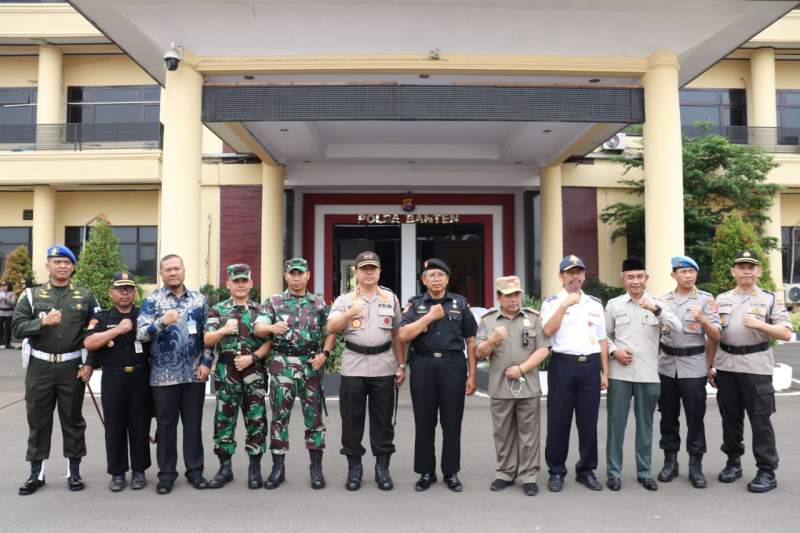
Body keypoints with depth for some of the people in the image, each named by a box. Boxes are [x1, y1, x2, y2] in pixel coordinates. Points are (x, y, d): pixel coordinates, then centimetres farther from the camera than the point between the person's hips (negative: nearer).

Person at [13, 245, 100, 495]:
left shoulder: (85, 295, 3)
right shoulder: (32, 294, 3)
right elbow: (17, 327, -4)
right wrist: (42, 321, -21)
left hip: (72, 367, 0)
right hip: (40, 367, 0)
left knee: (73, 420, 8)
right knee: (38, 420, 8)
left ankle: (74, 471, 20)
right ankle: (36, 473, 22)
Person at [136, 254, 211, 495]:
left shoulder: (199, 300, 7)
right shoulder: (152, 300, -1)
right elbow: (141, 334, -10)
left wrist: (206, 362, -1)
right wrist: (162, 322, -26)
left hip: (194, 373, 2)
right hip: (164, 375, -2)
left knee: (193, 424, 9)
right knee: (166, 425, 7)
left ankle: (195, 470, 20)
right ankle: (166, 474, 19)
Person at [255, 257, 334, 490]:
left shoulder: (319, 303, 9)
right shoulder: (274, 301, 5)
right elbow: (258, 328, -6)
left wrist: (324, 353, -6)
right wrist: (272, 327, -28)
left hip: (311, 364, 1)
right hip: (282, 364, -1)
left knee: (314, 415, 4)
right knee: (280, 416, 4)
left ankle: (316, 467, 14)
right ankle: (278, 467, 15)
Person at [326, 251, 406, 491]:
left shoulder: (391, 298, 10)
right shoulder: (344, 299, 4)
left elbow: (397, 334, 12)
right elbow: (331, 329, -10)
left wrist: (401, 365, 7)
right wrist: (350, 313, -27)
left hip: (384, 369, 1)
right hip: (353, 368, -1)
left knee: (383, 420, 7)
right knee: (352, 419, 6)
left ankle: (382, 467, 19)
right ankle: (354, 467, 20)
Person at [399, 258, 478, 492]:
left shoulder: (460, 303, 7)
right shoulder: (415, 304, 6)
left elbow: (471, 341, 7)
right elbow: (404, 336, -7)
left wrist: (472, 375, 2)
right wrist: (430, 316, -11)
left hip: (453, 365, 0)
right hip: (423, 366, 0)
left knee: (452, 422, 5)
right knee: (424, 422, 7)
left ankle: (451, 473, 20)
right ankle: (426, 472, 21)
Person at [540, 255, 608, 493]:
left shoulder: (595, 304, 14)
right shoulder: (552, 302, 3)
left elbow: (602, 340, 15)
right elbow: (548, 331, -14)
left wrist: (605, 372, 10)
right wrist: (565, 304, -17)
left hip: (590, 365, 3)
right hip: (563, 364, -3)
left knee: (589, 422, 8)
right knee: (558, 421, 2)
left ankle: (586, 470, 23)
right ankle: (556, 472, 15)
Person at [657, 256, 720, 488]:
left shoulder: (706, 299, -2)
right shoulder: (663, 300, 7)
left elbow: (716, 336, -7)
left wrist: (703, 319, -23)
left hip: (693, 367, -3)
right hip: (667, 366, 3)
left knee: (695, 418, 3)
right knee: (668, 416, 10)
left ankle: (695, 465, 15)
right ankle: (670, 461, 22)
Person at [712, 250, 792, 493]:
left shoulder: (769, 299, 2)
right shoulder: (721, 299, 11)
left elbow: (786, 333, -5)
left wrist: (759, 324, -19)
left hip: (756, 366, -3)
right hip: (725, 365, 4)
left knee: (760, 419, 0)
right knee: (730, 417, 12)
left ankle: (767, 471, 11)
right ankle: (733, 462, 26)